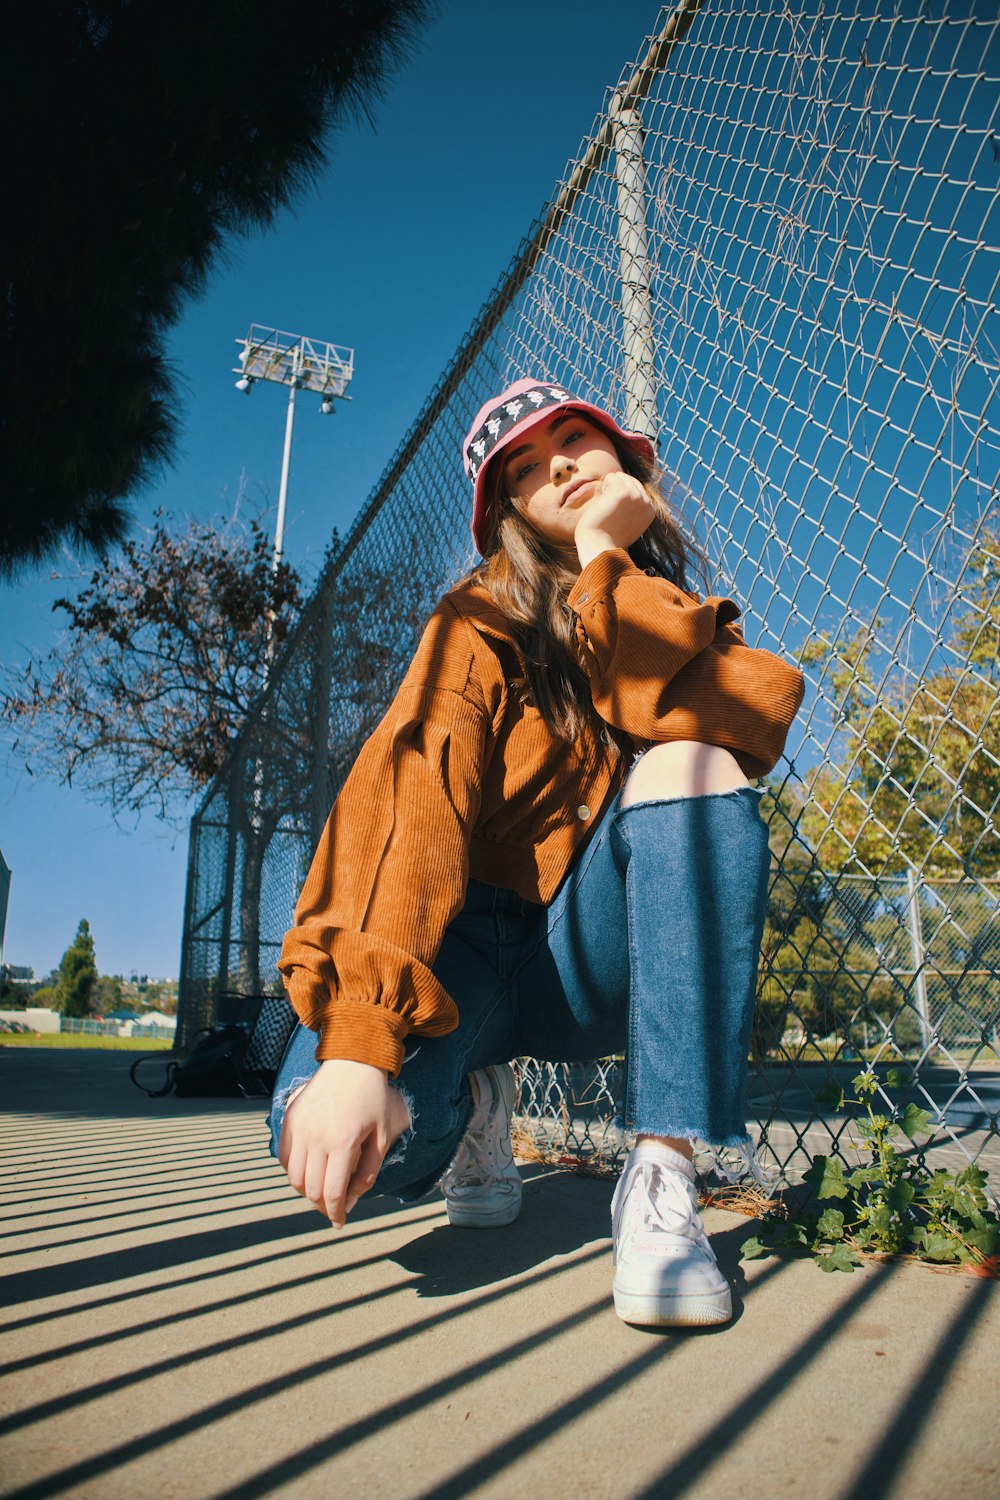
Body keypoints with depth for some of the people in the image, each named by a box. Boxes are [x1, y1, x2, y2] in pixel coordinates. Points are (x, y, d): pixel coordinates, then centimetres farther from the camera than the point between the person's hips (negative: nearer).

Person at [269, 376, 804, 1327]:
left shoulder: (684, 628, 8)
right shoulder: (484, 621, -5)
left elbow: (759, 712, -18)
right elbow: (409, 792, -23)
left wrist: (605, 558, -13)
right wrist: (354, 1042, -36)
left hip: (595, 959, 3)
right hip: (467, 942, -2)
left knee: (691, 759, -25)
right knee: (325, 1131, -32)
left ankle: (660, 1180, -21)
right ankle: (473, 1104, 7)